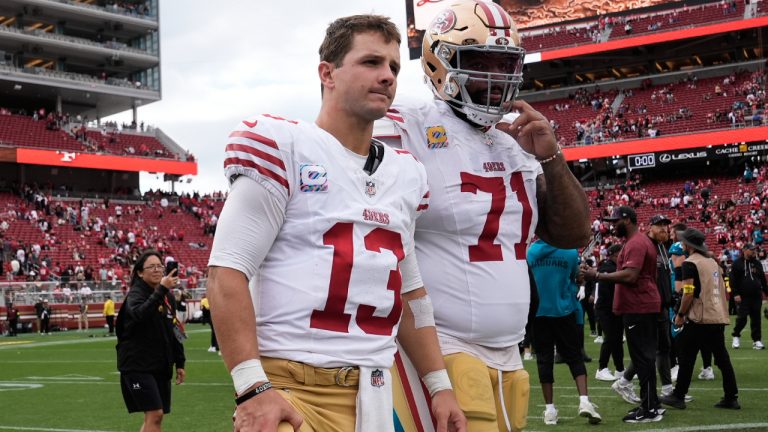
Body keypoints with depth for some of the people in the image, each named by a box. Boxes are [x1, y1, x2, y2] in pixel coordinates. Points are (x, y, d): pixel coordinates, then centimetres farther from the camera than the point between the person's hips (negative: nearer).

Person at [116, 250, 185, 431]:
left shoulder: (168, 296, 10)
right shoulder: (135, 294, -10)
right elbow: (139, 314, -35)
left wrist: (179, 363, 17)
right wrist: (161, 290, -42)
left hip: (161, 365, 7)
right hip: (138, 364, -7)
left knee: (154, 416, 8)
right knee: (154, 414, -14)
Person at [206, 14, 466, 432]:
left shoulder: (405, 174, 14)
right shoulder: (283, 147, -6)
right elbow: (228, 272, -11)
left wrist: (440, 384, 16)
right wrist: (252, 388, -18)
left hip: (372, 396, 6)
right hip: (287, 387, -6)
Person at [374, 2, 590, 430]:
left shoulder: (515, 146, 13)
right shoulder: (405, 136, -10)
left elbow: (574, 235, 14)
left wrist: (550, 158, 0)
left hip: (508, 357, 7)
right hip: (438, 350, -7)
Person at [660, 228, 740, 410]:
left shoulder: (690, 263, -8)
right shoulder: (713, 262, 16)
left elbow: (689, 293, -16)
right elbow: (722, 289, 18)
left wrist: (680, 315, -6)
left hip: (699, 319, -8)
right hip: (719, 317, 8)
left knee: (686, 357, 0)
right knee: (722, 358, 9)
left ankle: (678, 396, 4)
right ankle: (731, 398, 9)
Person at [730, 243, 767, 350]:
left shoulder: (757, 263, 13)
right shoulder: (737, 263, 0)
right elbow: (733, 280, -4)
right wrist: (735, 294, -12)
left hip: (757, 296, 4)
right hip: (743, 296, -4)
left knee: (756, 318, 3)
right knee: (742, 318, -5)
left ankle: (757, 340, 8)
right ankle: (736, 336, 15)